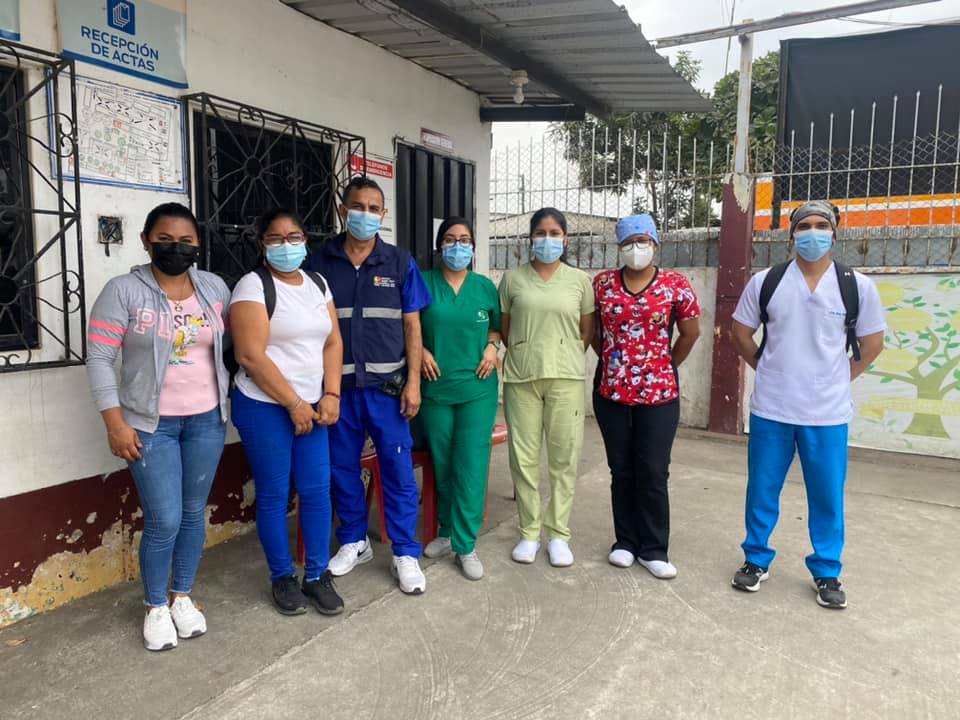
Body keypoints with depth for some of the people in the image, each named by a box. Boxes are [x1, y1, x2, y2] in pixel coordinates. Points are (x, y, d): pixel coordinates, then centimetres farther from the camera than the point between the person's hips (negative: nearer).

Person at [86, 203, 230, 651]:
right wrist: (115, 423, -12)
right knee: (164, 521, -2)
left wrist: (225, 393, 5)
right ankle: (155, 607, 22)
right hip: (150, 425, -3)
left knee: (193, 514, 12)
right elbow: (99, 358, -9)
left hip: (207, 420, 4)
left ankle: (182, 597, 31)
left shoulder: (214, 287, 3)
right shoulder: (124, 291, -9)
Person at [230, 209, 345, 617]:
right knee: (274, 495, 5)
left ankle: (317, 575, 20)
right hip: (265, 407, -5)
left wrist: (330, 395, -3)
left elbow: (333, 342, 9)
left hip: (312, 405, 5)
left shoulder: (318, 284, 10)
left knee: (317, 490, 5)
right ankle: (282, 578, 22)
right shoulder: (253, 286, -9)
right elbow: (251, 356, -16)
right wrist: (294, 404, -14)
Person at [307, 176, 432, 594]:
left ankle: (406, 554, 15)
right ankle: (354, 542, 30)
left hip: (387, 384, -1)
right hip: (338, 385, 1)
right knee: (342, 467, 11)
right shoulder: (320, 262, 4)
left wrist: (413, 382, -4)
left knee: (398, 470, 2)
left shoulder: (400, 263, 3)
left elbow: (411, 326, 3)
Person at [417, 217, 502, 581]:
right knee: (441, 464, 10)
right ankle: (447, 531, 30)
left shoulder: (485, 286, 5)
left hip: (477, 387, 0)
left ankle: (466, 544, 8)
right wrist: (421, 351, -7)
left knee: (471, 465, -2)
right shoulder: (423, 282, 1)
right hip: (435, 388, 0)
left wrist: (491, 347, -1)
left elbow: (497, 325, 18)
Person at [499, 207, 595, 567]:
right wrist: (525, 355, 8)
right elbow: (504, 329, 11)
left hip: (565, 378, 0)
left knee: (564, 457, 4)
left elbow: (587, 331, 11)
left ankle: (558, 534, 17)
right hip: (521, 378, 0)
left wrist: (564, 359, 7)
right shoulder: (513, 278, 5)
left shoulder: (579, 279, 6)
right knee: (523, 457, 4)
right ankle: (529, 532, 17)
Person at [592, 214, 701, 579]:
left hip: (659, 393, -2)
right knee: (621, 471, 11)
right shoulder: (602, 283, 3)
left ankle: (653, 549, 16)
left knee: (653, 473, 3)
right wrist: (610, 358, 9)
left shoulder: (675, 284, -3)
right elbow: (591, 328, 14)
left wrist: (668, 366, 8)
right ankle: (625, 541, 24)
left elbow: (691, 332, 5)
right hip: (611, 391, 2)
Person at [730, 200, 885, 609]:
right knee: (761, 491, 10)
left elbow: (872, 344, 9)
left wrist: (839, 379, 6)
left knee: (827, 496, 8)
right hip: (770, 409, 1)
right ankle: (756, 560, 28)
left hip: (828, 412, 0)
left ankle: (826, 573, 26)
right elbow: (741, 334, 9)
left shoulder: (858, 286, -2)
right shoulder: (765, 282, -1)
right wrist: (769, 371, 7)